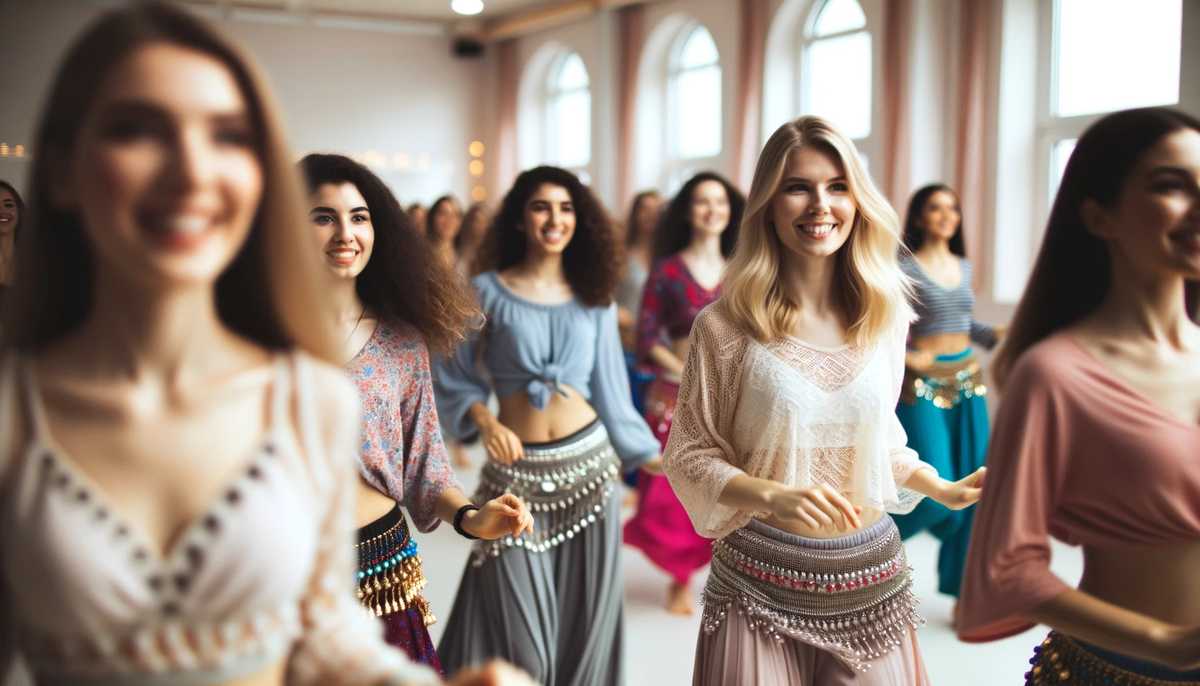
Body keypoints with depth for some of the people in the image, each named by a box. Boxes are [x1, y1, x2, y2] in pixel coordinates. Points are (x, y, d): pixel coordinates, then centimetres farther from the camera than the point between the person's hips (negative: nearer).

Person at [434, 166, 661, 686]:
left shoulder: (593, 298, 7)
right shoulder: (486, 291, -1)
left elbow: (608, 387, 7)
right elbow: (454, 379, 1)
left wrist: (654, 458, 2)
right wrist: (485, 421, -16)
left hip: (588, 462, 2)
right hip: (516, 471, -2)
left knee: (584, 616, 9)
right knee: (517, 627, 0)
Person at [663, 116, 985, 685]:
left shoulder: (887, 316, 0)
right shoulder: (725, 324, -11)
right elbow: (689, 455, -7)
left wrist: (944, 490, 3)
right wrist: (770, 495, -22)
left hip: (871, 578, 4)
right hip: (762, 582, -3)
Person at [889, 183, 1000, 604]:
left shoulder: (963, 266, 11)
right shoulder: (904, 266, -8)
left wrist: (1000, 339, 10)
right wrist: (907, 357, -21)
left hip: (968, 380, 7)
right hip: (923, 384, -6)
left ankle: (962, 585, 16)